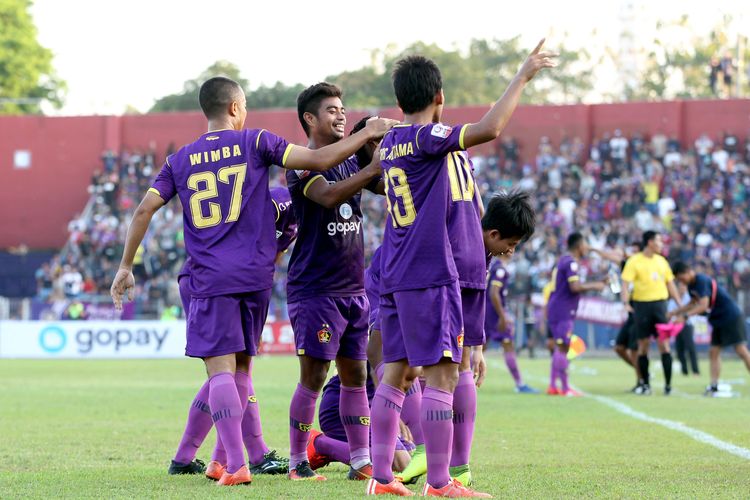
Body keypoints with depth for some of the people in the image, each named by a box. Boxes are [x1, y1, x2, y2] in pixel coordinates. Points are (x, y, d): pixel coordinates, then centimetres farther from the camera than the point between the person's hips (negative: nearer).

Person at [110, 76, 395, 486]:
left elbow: (144, 210, 4)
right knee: (239, 368, 14)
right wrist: (366, 134, 8)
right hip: (256, 276, 1)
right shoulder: (255, 143, 3)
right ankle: (224, 458, 19)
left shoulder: (180, 160, 9)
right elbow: (320, 160, -3)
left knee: (220, 370, -6)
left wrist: (126, 266, 12)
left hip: (210, 280, -1)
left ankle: (236, 464, -17)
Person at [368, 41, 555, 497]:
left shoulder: (389, 142, 12)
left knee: (398, 371, 10)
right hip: (430, 275, -9)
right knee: (442, 373, -7)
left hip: (395, 276, 9)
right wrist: (523, 77, -18)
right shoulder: (426, 138, -13)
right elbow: (489, 129, -25)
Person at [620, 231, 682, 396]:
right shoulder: (634, 262, -3)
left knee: (664, 344, -3)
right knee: (643, 345, 1)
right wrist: (626, 303, -25)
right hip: (642, 305, -3)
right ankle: (645, 384, 9)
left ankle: (668, 384, -1)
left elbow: (670, 284, 18)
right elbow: (625, 284, -10)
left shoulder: (662, 261, 12)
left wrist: (680, 304, 13)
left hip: (660, 304, 3)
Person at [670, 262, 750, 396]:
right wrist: (675, 312, 15)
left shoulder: (702, 281, -21)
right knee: (714, 352, 2)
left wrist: (685, 315, -28)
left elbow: (703, 306, -28)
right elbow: (693, 303, 23)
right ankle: (714, 386, -1)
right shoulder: (691, 285, 7)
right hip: (718, 321, 10)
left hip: (731, 318, -10)